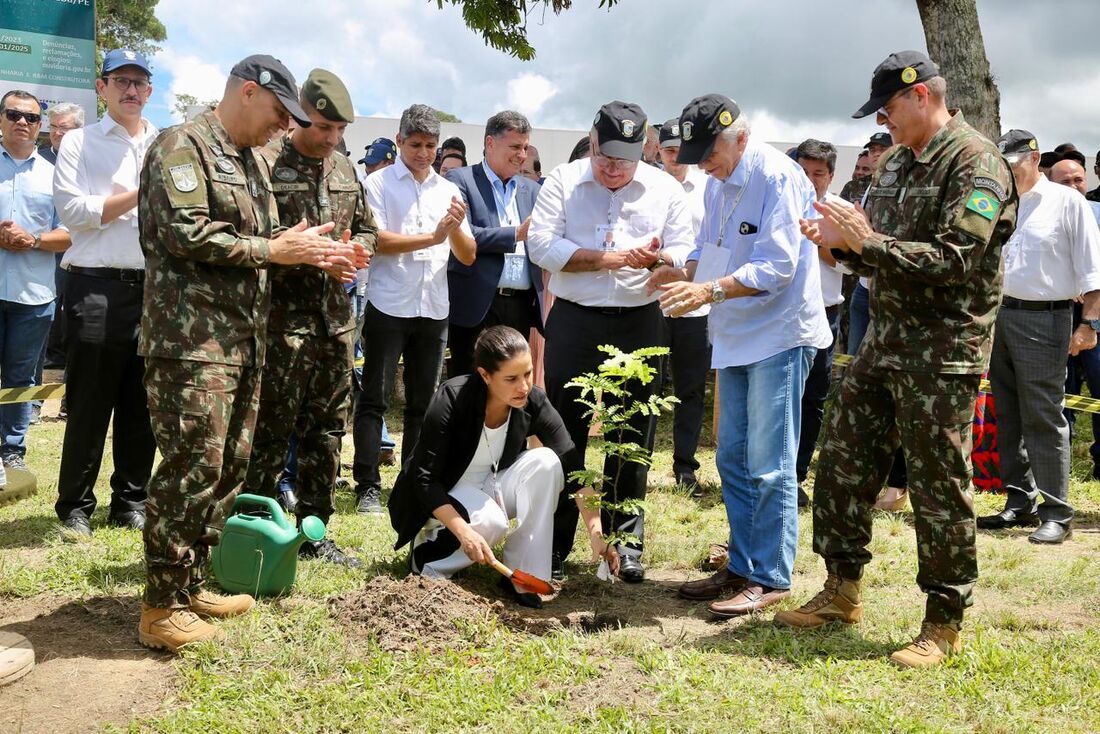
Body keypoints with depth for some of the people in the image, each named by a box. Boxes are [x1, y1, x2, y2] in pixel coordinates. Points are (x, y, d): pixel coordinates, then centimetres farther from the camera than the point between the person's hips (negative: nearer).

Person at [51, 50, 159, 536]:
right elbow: (73, 211, -7)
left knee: (142, 405, 9)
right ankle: (75, 507, 13)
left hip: (156, 288, 4)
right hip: (99, 289, -3)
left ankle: (131, 502, 20)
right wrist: (140, 195, -9)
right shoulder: (79, 143, 6)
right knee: (90, 405, 1)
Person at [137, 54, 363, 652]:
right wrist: (277, 250, -14)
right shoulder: (184, 146, -7)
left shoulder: (253, 162, 21)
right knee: (192, 469, -9)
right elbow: (186, 233, -19)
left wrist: (315, 255, 5)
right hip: (191, 340, -9)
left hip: (243, 339, 9)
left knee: (230, 466, 11)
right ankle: (161, 609, 2)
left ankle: (189, 585, 23)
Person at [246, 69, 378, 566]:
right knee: (271, 430, -2)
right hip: (282, 317, -7)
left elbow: (367, 229, 23)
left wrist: (356, 249, 2)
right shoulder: (267, 162, -8)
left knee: (327, 427, 12)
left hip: (335, 317, 7)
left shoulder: (344, 168, 14)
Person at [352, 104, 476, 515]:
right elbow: (376, 241, -10)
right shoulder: (379, 183, 2)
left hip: (434, 310, 4)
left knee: (424, 403, 10)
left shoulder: (448, 190, 14)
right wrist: (433, 237, -16)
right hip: (388, 306, -4)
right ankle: (368, 487, 3)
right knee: (375, 400, -2)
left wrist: (455, 229, -11)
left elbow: (468, 256, 10)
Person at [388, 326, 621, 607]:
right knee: (490, 522, -35)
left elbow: (574, 468, -19)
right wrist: (464, 532, -37)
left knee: (545, 461, -23)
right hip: (441, 498, -4)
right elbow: (424, 478, -25)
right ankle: (428, 551, -3)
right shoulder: (452, 399, -28)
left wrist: (597, 534, -29)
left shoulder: (534, 402, -18)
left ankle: (523, 577, -17)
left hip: (492, 486, 5)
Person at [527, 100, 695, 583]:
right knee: (565, 434, 4)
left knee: (632, 438, 6)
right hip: (574, 322, -1)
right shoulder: (562, 183, 2)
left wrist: (658, 260, -21)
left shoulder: (665, 190, 6)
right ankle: (555, 543, 15)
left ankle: (626, 542, 18)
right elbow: (542, 245, -10)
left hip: (639, 325, 1)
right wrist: (612, 258, -13)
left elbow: (683, 255, 3)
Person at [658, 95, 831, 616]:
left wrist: (709, 290, -31)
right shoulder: (717, 183, 11)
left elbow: (777, 267, -22)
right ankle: (741, 567, 24)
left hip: (780, 334, -9)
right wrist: (683, 274, -3)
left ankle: (770, 578, 6)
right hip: (736, 335, 9)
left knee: (769, 465, -5)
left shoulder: (777, 178, -15)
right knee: (733, 458, 13)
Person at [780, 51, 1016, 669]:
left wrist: (870, 242, -21)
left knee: (940, 488, 0)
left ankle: (946, 623, 14)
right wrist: (841, 241, 0)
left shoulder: (976, 164, -12)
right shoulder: (895, 164, 14)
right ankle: (843, 591, 27)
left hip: (943, 352, -8)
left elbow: (955, 261, -22)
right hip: (885, 340, 9)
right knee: (843, 464, 11)